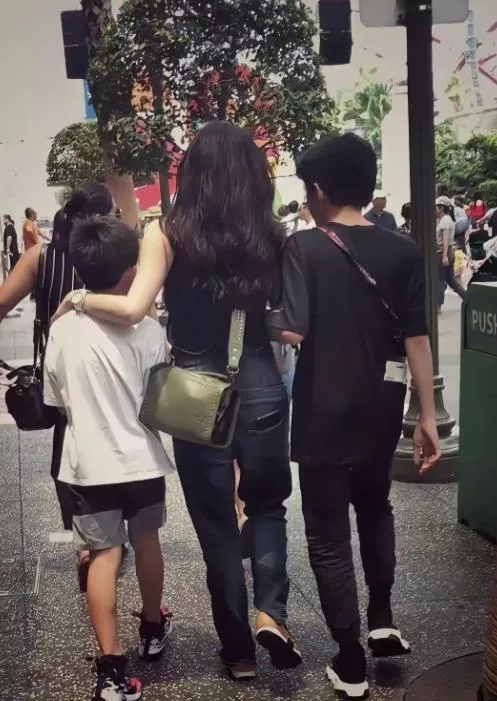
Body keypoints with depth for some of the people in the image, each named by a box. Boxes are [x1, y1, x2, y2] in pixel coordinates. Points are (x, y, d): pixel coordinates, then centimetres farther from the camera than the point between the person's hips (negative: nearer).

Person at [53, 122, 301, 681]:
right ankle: (271, 612, 6)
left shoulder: (167, 234, -8)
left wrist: (78, 298, -1)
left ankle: (237, 646, 24)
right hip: (260, 385, 2)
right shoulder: (272, 236, -2)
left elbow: (132, 308, -18)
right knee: (267, 504, 23)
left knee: (215, 519, 13)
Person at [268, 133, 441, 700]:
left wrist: (262, 320, -2)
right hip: (380, 412, 4)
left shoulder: (304, 247, -12)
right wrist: (427, 415, 4)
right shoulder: (402, 251, -1)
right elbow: (416, 338, -1)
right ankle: (382, 623, 33)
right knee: (375, 509, 29)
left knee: (329, 537, 9)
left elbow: (290, 332, -23)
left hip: (324, 416, -4)